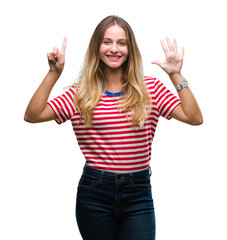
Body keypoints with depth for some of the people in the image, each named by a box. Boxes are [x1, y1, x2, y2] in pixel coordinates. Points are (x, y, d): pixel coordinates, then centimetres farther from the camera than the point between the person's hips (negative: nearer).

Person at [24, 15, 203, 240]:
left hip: (138, 194, 0)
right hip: (94, 191, 0)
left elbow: (194, 118, -6)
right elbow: (32, 115, -7)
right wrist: (54, 74, -11)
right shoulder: (81, 93, 1)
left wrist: (176, 75, -11)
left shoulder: (150, 88, 2)